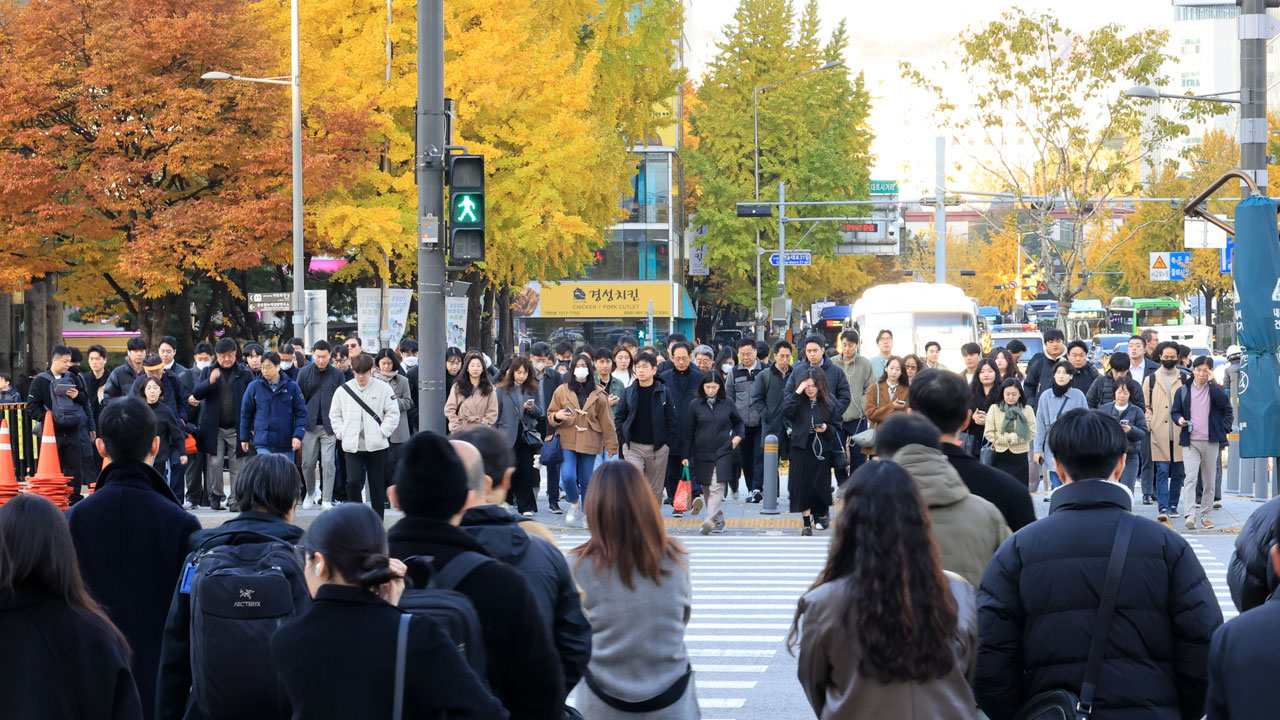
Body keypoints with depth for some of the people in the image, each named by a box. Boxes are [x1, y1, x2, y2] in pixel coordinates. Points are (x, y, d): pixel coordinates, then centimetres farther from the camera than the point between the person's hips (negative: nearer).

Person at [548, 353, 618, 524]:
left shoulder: (598, 394, 4)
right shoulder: (562, 391, 5)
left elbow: (606, 421, 6)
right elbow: (550, 415, 11)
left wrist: (611, 445, 4)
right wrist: (557, 416, -13)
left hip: (589, 443, 0)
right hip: (567, 441, 0)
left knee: (586, 481, 4)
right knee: (568, 477, -15)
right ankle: (573, 504, 14)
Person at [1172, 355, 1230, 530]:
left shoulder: (1215, 390, 6)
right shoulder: (1184, 391, 8)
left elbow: (1225, 406, -12)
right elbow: (1175, 411, 14)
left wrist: (1213, 383, -13)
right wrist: (1179, 419, -8)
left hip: (1211, 441, 1)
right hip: (1190, 442, -1)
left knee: (1209, 480, 8)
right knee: (1190, 477, -14)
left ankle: (1206, 515, 17)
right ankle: (1189, 515, -23)